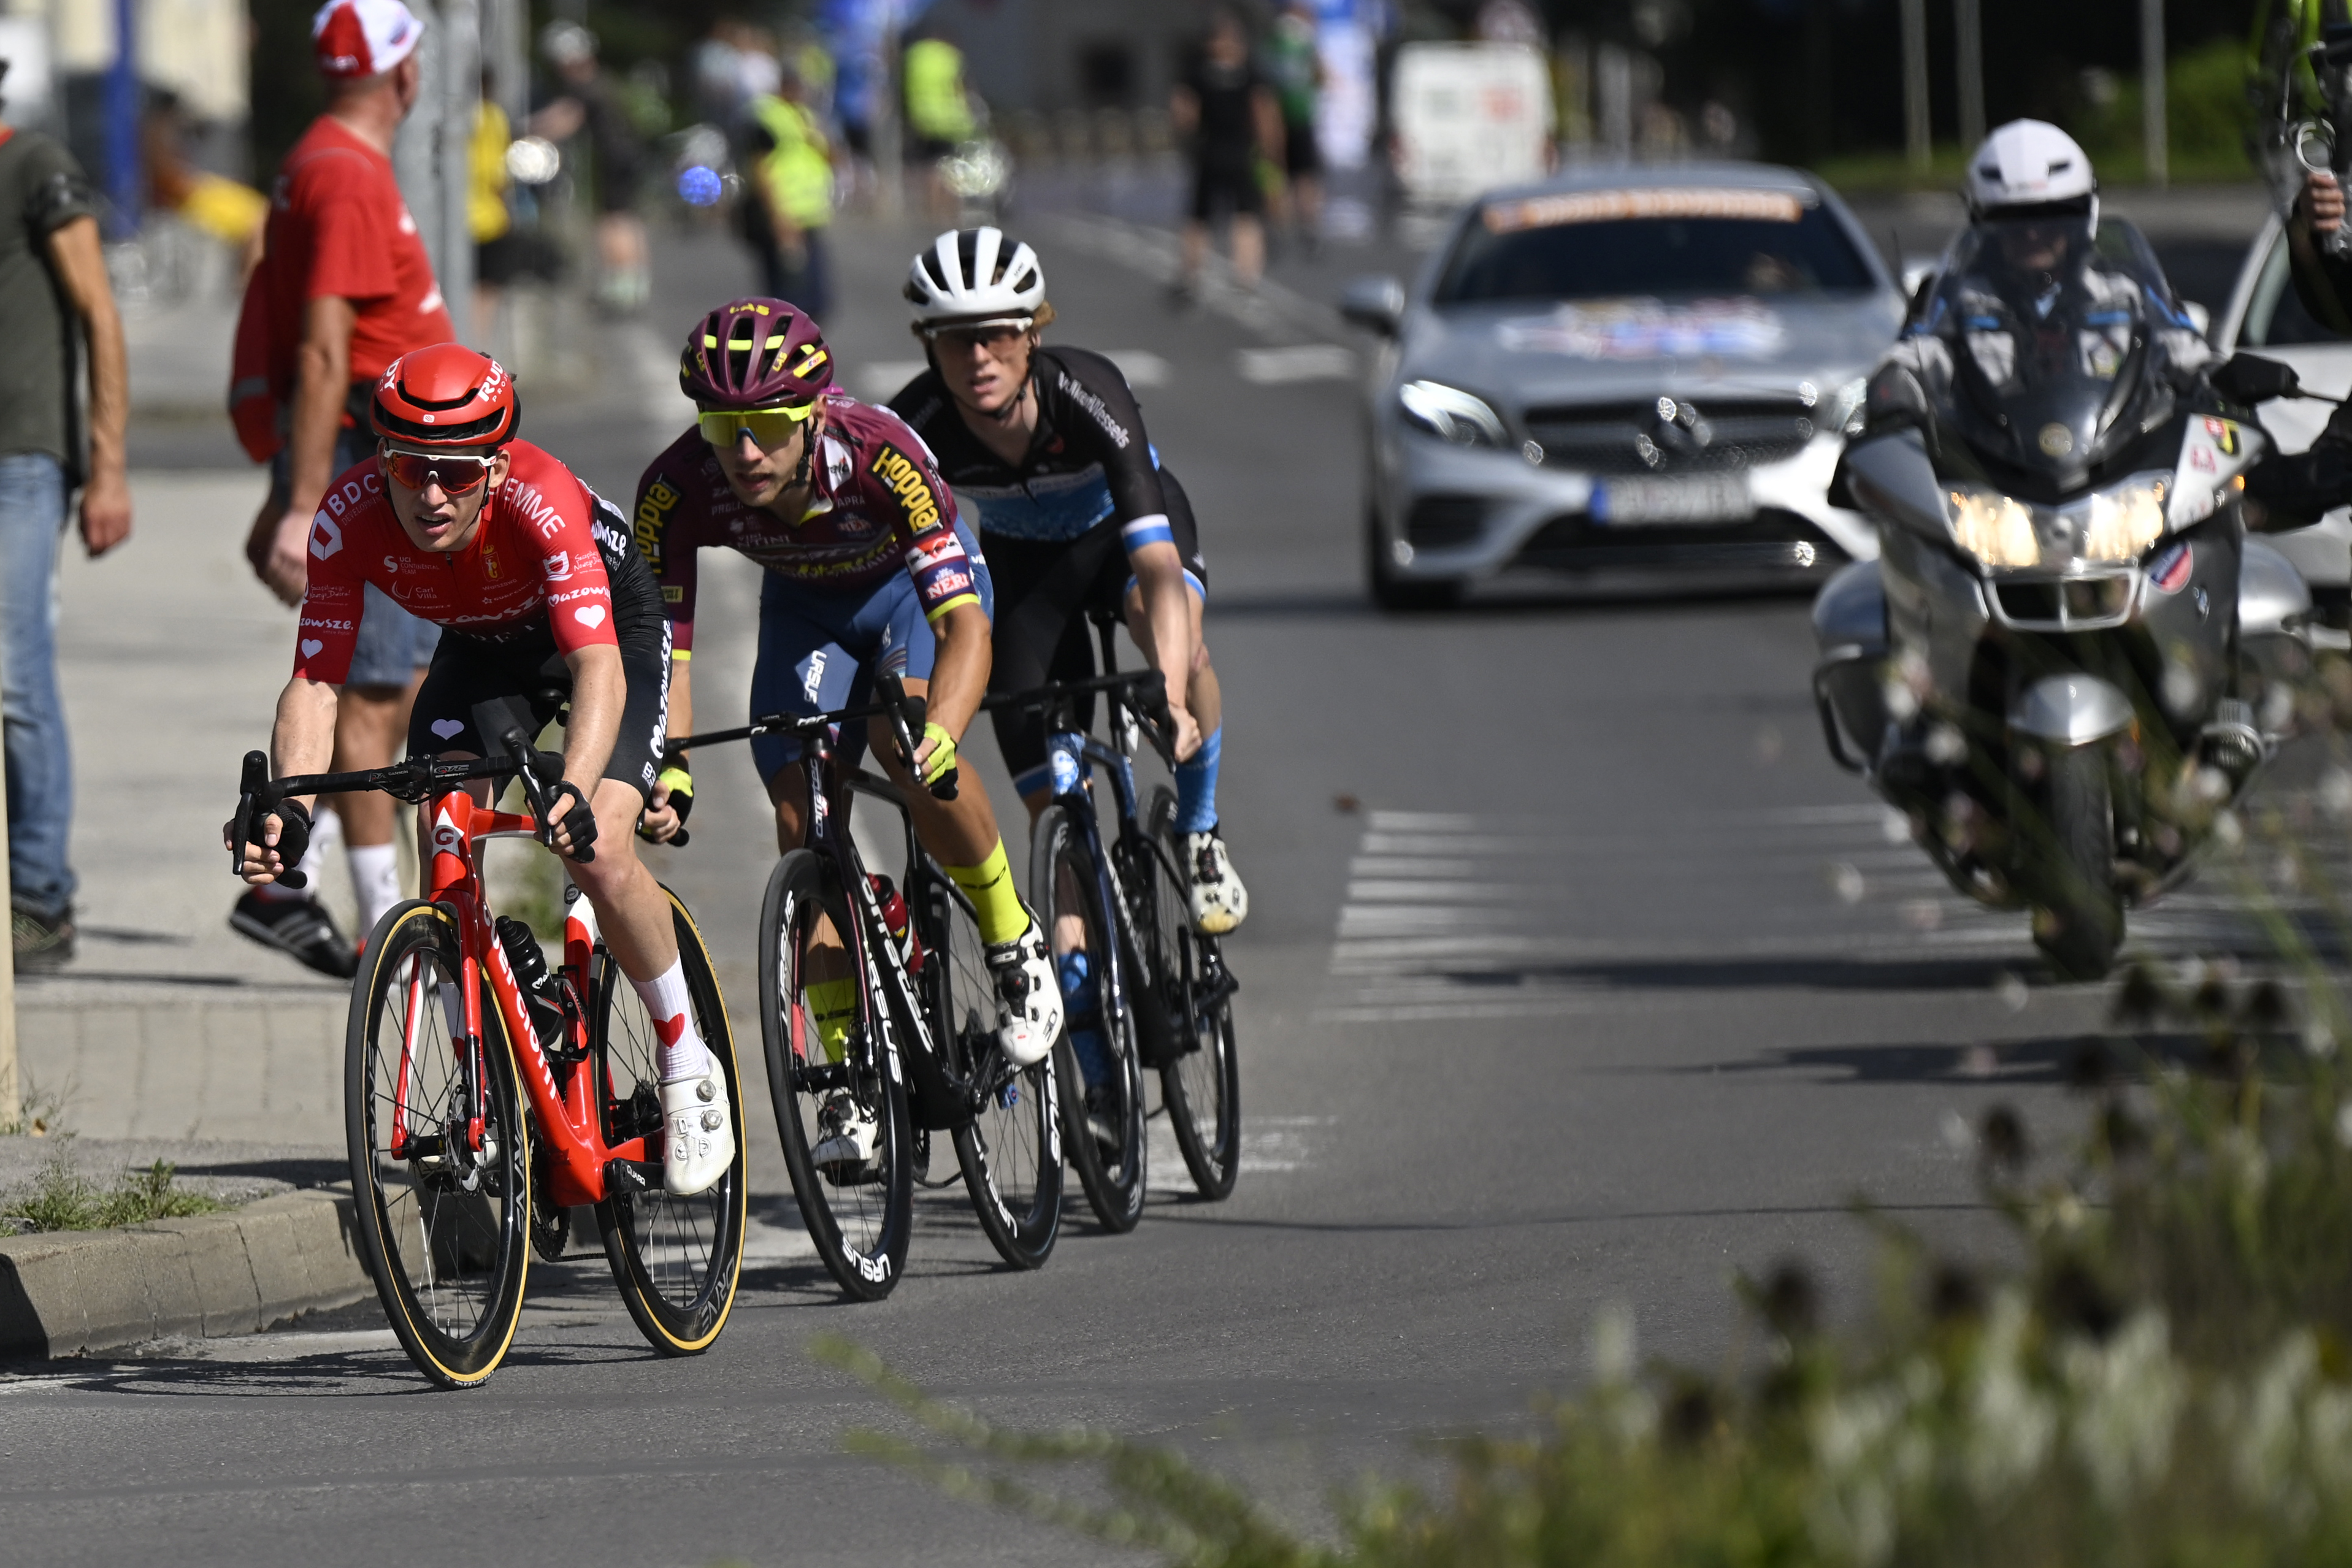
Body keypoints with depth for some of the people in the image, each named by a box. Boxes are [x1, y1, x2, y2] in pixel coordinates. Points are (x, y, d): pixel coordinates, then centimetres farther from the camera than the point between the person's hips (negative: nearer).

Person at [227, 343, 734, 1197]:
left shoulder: (541, 502, -40)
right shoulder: (350, 515, -30)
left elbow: (599, 669, -48)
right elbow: (315, 683, -28)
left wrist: (574, 791, -66)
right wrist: (288, 811, -46)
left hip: (608, 624, -4)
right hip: (482, 647, 4)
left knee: (599, 851, -22)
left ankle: (688, 1070, 0)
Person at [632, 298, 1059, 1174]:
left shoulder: (877, 456, -40)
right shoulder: (678, 490, -32)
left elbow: (965, 622, -45)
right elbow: (666, 646, -24)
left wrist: (936, 736, -63)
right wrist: (668, 773, -41)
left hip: (918, 582, -3)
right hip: (805, 604, 3)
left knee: (907, 744, -32)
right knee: (800, 819, -12)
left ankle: (1015, 947, -8)